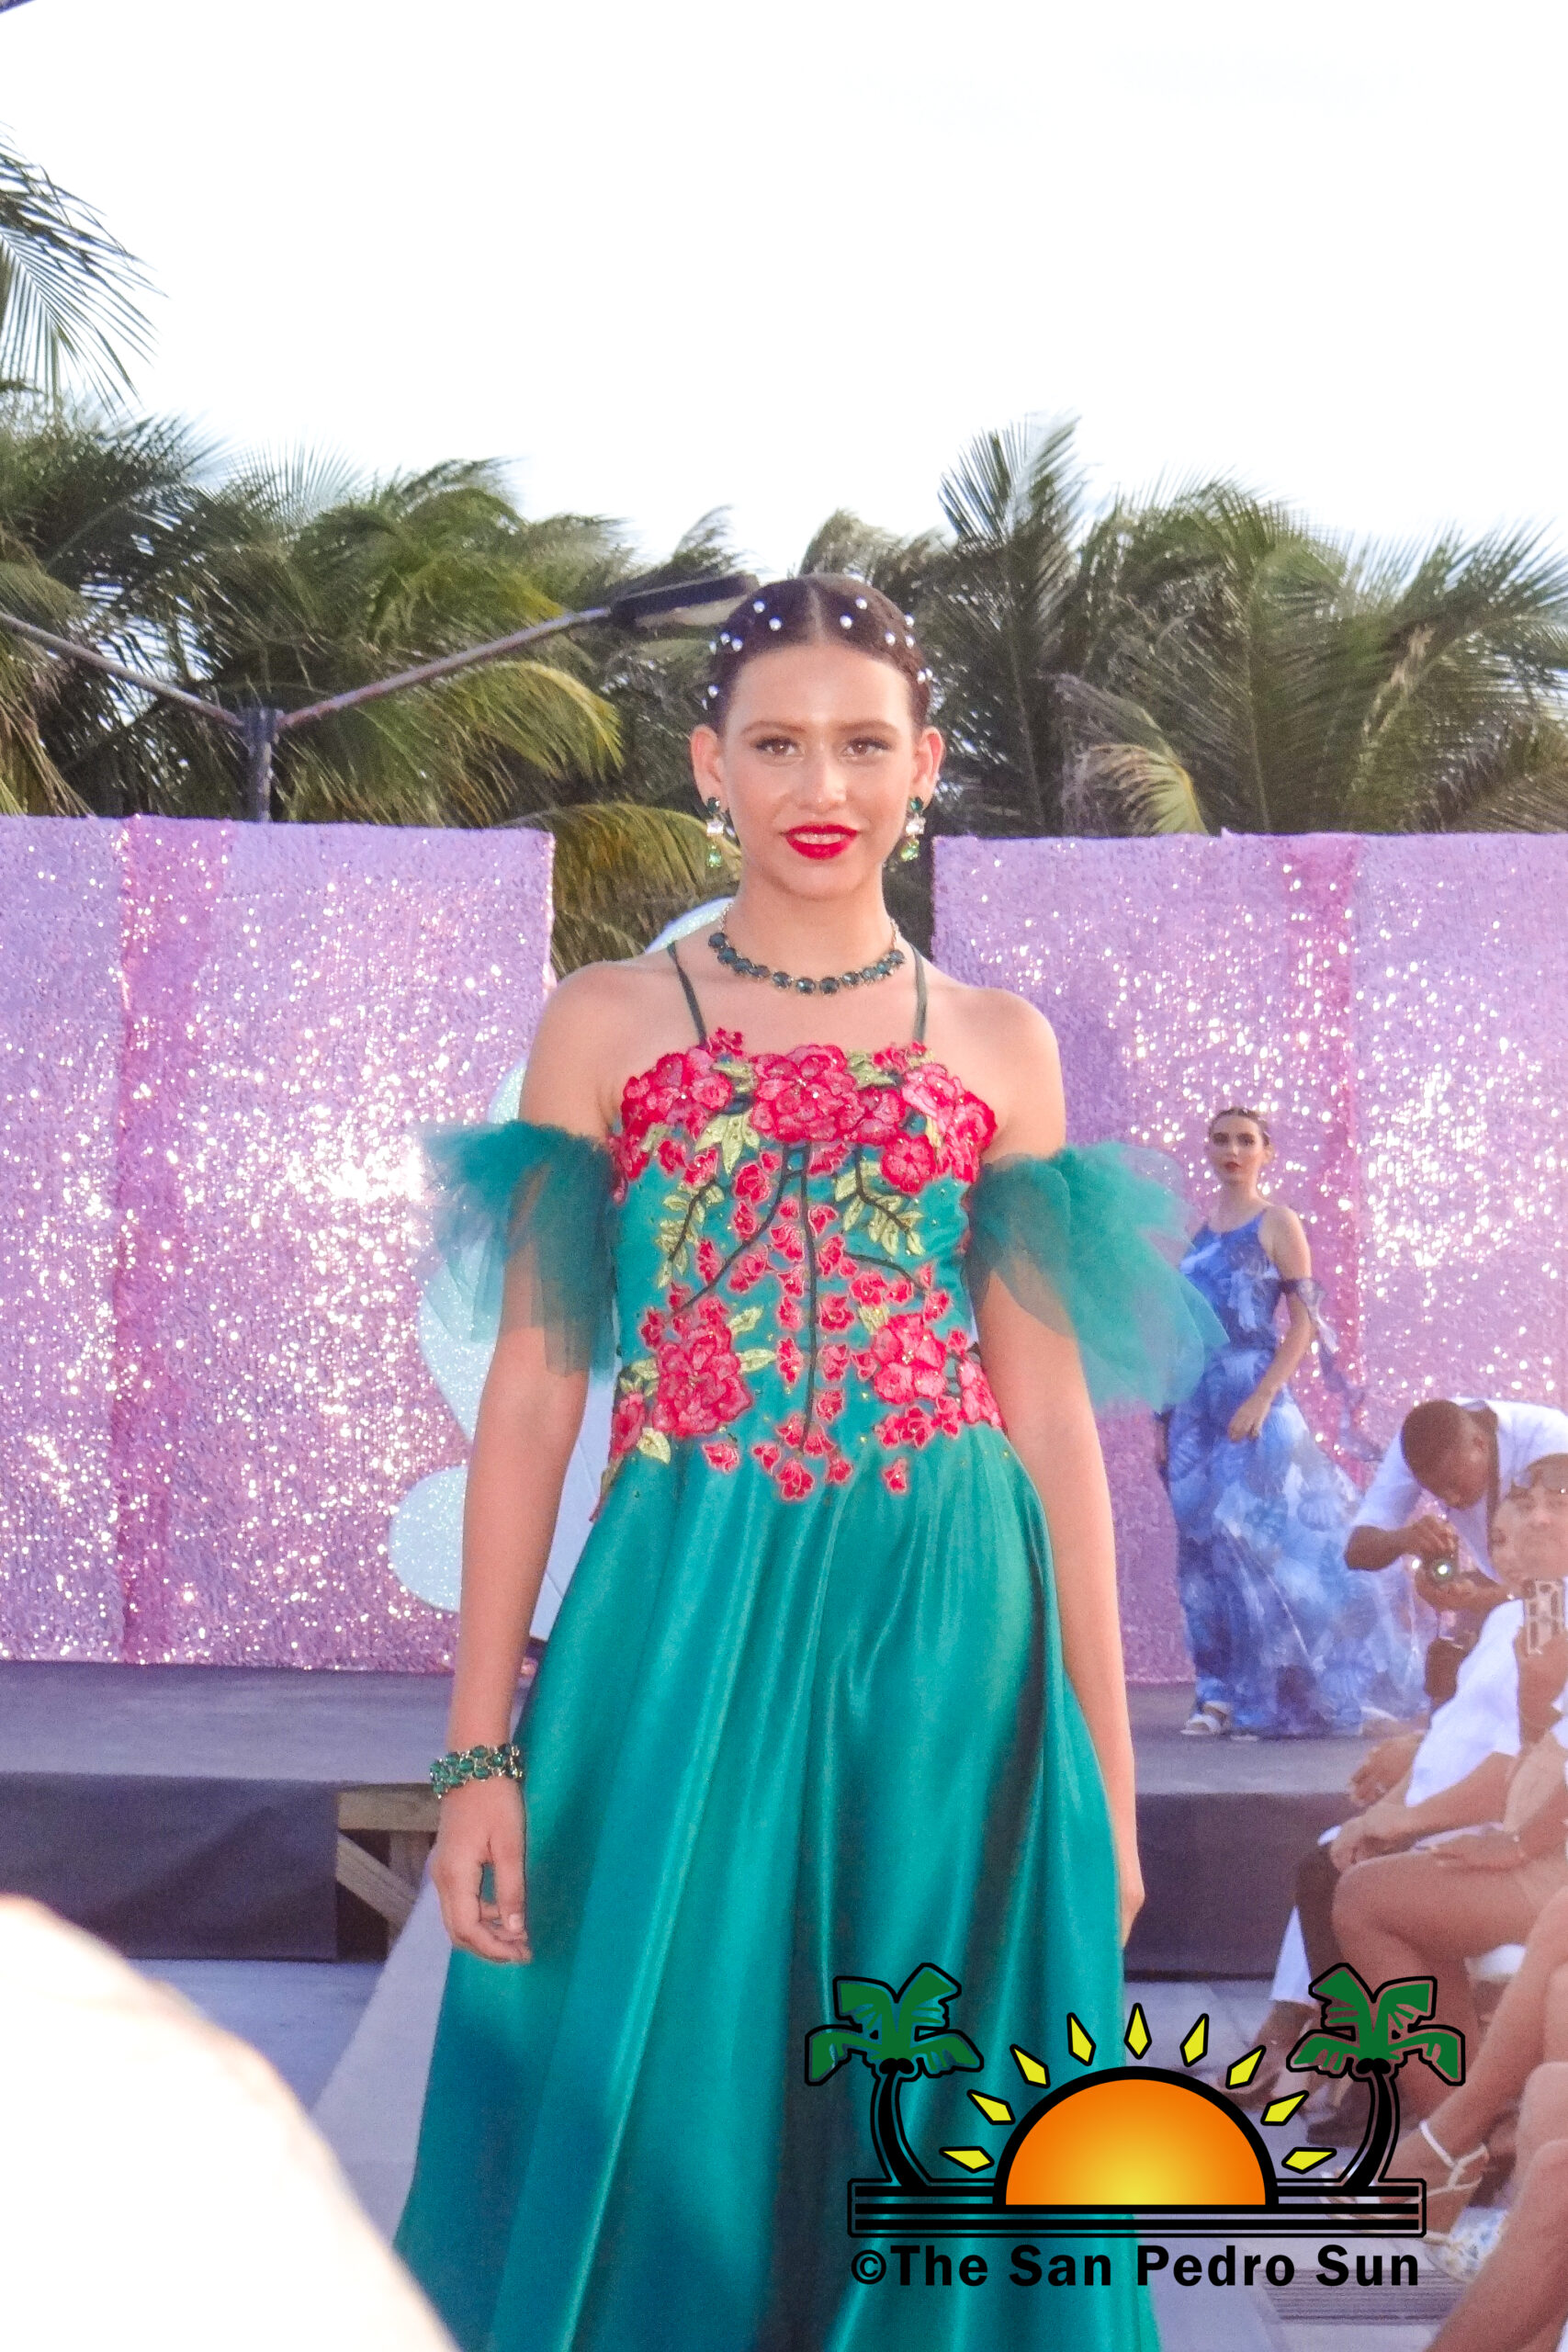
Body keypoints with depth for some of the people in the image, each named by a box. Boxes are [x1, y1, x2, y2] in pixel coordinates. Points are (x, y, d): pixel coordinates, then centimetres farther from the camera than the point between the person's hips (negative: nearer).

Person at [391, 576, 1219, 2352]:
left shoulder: (1000, 1049, 9)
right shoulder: (605, 1026, 5)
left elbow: (1050, 1415, 8)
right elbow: (531, 1394, 2)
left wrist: (1103, 1765, 4)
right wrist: (479, 1749, -4)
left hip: (950, 1658, 1)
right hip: (679, 1639, -1)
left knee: (927, 2154, 6)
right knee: (660, 2141, 2)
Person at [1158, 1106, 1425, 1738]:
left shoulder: (1277, 1224, 0)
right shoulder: (1195, 1230, 15)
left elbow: (1304, 1322, -7)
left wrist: (1261, 1398, -17)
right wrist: (1163, 1414, 12)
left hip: (1255, 1401, -5)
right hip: (1196, 1404, 5)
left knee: (1264, 1539, -8)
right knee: (1207, 1551, 2)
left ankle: (1273, 1700, -3)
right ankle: (1223, 1696, 6)